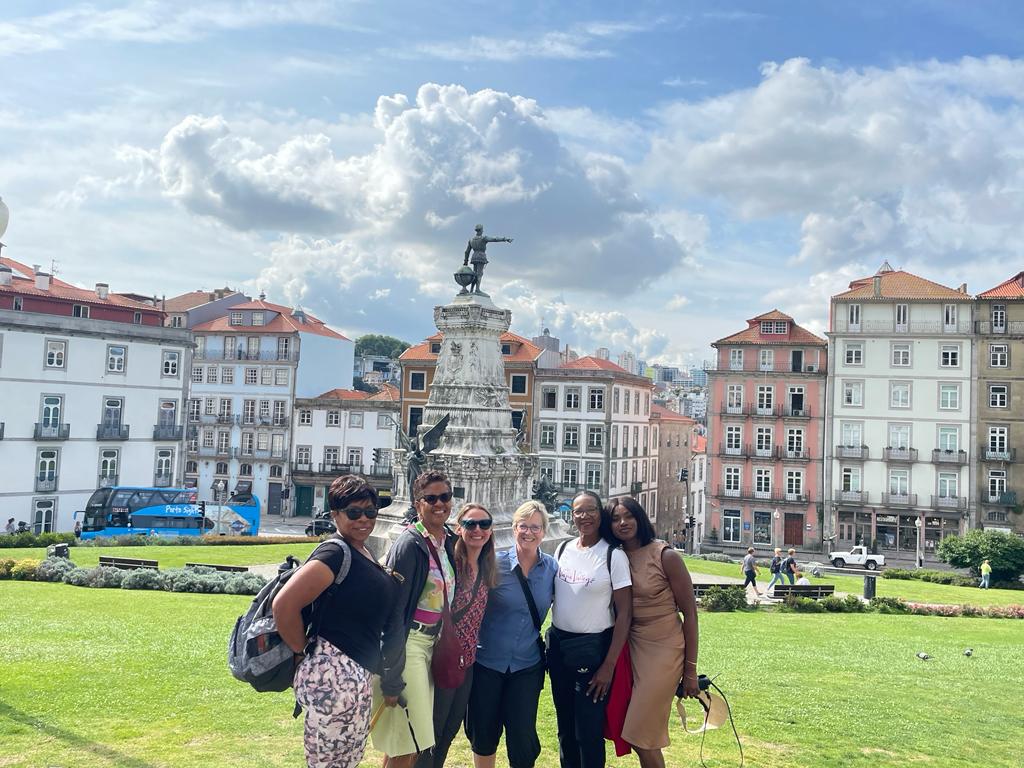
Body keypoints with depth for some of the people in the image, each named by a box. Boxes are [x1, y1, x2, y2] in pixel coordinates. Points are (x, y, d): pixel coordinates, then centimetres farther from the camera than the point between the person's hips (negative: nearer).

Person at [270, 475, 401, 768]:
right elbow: (284, 605, -24)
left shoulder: (364, 553, 12)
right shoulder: (335, 554, -16)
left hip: (358, 675, 10)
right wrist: (303, 652, -12)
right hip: (334, 674, -10)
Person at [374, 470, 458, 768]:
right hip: (407, 645, -8)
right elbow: (394, 611, -18)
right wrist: (392, 679, -18)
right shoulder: (409, 544, -17)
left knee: (413, 742, 16)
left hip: (432, 643, 8)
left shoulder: (448, 540, 6)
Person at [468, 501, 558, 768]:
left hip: (527, 666, 1)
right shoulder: (495, 563, -9)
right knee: (483, 734, 11)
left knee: (523, 739, 2)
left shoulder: (551, 567, -2)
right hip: (487, 663, -1)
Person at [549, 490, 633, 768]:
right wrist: (548, 642, 7)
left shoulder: (614, 556, -11)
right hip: (558, 646, 5)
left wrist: (609, 666, -13)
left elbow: (624, 615, -11)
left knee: (588, 731, 1)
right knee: (565, 727, 16)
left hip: (593, 650, -5)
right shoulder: (562, 550, 4)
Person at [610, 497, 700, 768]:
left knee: (640, 736, -4)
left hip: (664, 651, -5)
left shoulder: (665, 556, -13)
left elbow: (690, 613, -9)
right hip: (632, 649, 5)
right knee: (634, 734, 12)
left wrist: (690, 670, -8)